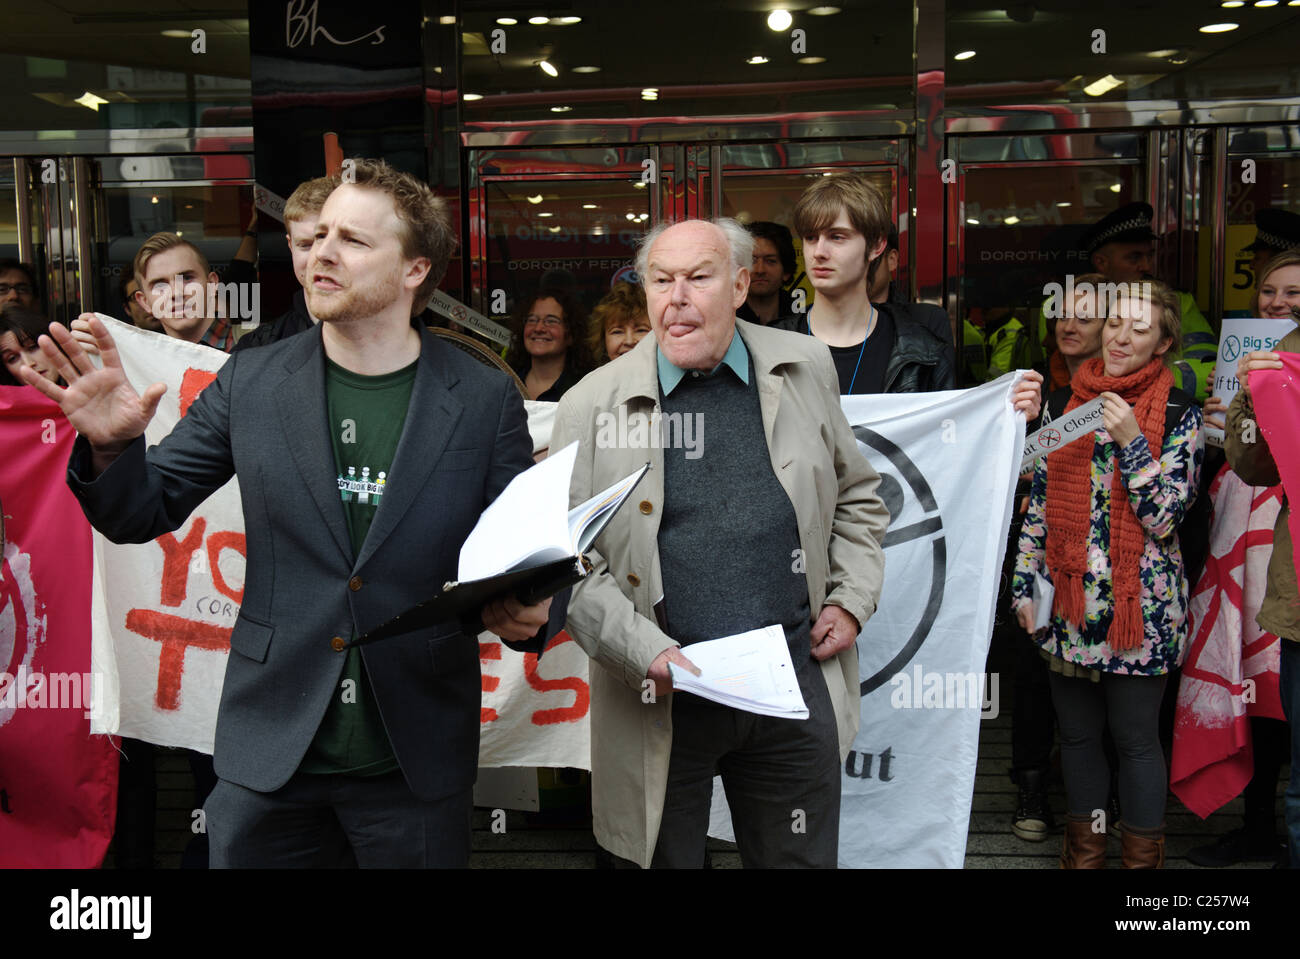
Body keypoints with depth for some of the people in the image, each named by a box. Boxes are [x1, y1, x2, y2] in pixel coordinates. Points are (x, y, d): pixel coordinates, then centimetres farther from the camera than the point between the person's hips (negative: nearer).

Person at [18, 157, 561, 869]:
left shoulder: (485, 401, -5)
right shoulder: (251, 383, -1)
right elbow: (140, 513, 4)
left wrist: (530, 612, -21)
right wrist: (112, 445, -16)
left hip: (415, 763, -1)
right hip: (268, 752, 1)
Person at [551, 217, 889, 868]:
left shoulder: (804, 368, 4)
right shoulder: (593, 406, -4)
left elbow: (856, 496, 16)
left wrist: (852, 599, 4)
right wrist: (645, 652, -16)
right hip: (660, 697, -2)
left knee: (801, 858, 17)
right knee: (667, 857, 14)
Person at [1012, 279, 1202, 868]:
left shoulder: (1179, 415, -2)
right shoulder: (1064, 402, 7)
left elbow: (1165, 517, -10)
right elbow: (1039, 504, 10)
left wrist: (1131, 442, -18)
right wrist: (1025, 586, 6)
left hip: (1140, 604, -3)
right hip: (1068, 601, 4)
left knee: (1135, 737, 5)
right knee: (1077, 733, 14)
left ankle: (1142, 857, 23)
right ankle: (1083, 851, 30)